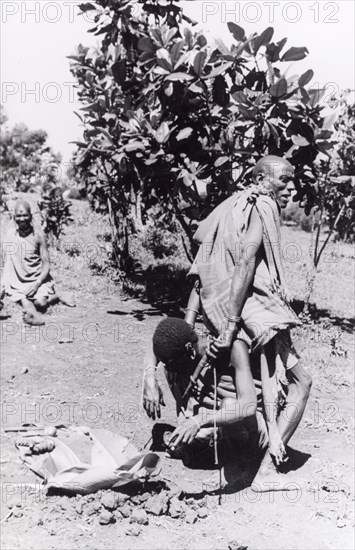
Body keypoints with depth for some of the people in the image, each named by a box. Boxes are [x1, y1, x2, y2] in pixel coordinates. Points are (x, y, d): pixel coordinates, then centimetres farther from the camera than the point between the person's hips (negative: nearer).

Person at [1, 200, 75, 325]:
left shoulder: (38, 235, -8)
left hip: (38, 279, 0)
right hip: (18, 281, 1)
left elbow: (46, 264, -7)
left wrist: (37, 283, -20)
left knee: (40, 302, -22)